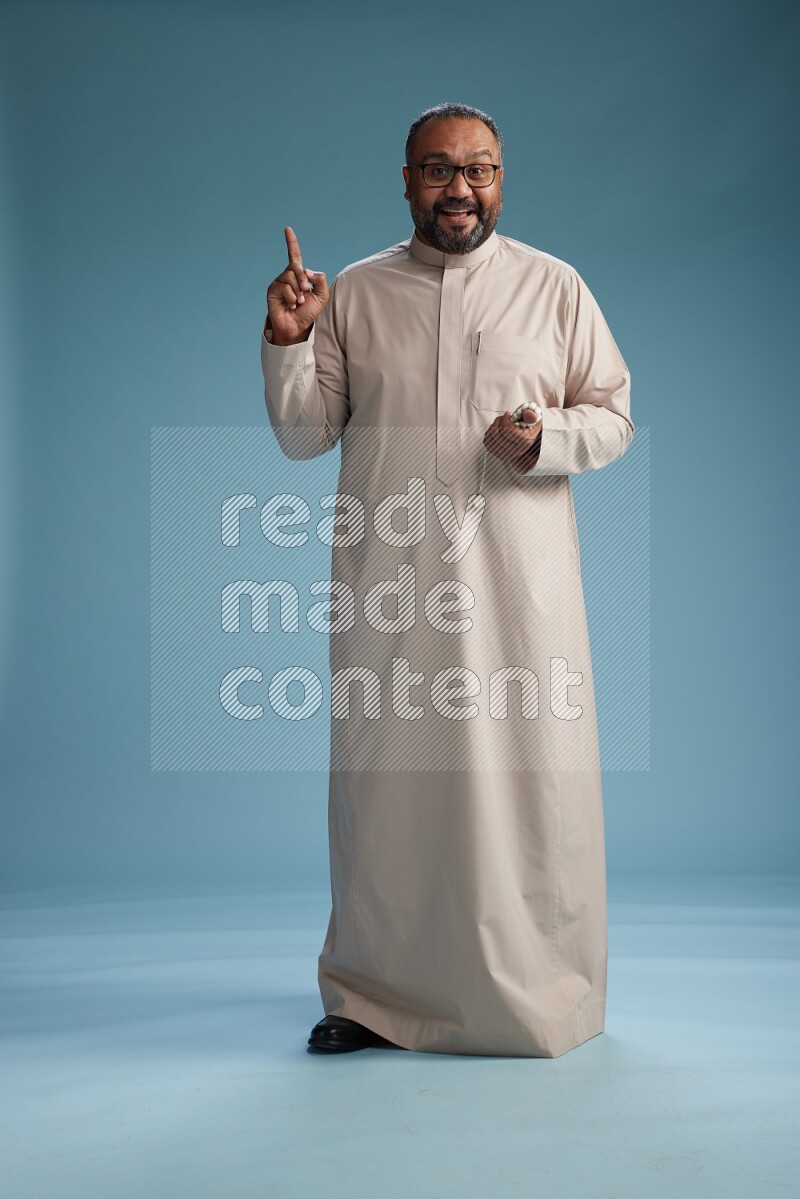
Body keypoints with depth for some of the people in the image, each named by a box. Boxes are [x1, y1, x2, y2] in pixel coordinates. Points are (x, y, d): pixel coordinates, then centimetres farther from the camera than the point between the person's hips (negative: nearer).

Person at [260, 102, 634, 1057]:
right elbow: (304, 436, 8)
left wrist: (547, 437, -11)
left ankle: (539, 998, 19)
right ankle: (372, 995, 20)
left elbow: (615, 416, 9)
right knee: (382, 776, 4)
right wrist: (286, 340, -7)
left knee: (529, 778, 0)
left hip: (518, 578, 0)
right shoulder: (352, 292, 11)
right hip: (387, 582, 1)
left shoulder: (554, 287, 9)